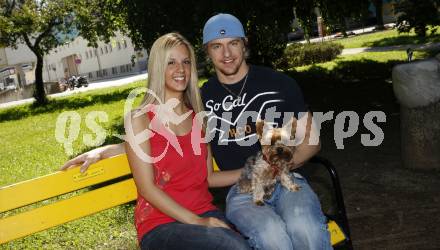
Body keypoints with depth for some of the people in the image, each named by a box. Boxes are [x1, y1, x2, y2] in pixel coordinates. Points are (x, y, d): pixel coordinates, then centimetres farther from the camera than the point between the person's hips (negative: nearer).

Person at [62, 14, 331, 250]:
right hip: (240, 191, 0)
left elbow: (311, 141, 10)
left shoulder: (279, 83, 6)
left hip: (287, 179, 0)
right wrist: (104, 151, 6)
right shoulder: (202, 99, 8)